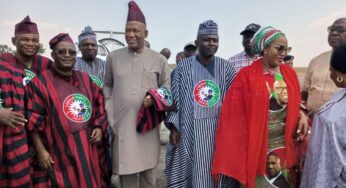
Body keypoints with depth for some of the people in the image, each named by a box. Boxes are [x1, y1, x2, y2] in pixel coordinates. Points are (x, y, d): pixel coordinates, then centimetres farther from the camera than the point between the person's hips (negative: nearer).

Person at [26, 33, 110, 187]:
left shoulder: (86, 79, 11)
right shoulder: (41, 82, -3)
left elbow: (99, 108, 16)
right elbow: (34, 121, -6)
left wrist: (99, 128, 1)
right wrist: (41, 150, -10)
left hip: (89, 150, 5)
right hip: (60, 153, -4)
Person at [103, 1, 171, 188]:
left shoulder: (159, 59, 2)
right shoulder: (113, 57, 5)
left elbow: (167, 86, 9)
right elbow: (107, 85, 15)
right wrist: (110, 109, 4)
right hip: (122, 125, 1)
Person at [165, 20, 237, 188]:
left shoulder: (226, 68, 3)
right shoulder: (183, 66, 1)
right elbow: (174, 99, 1)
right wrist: (173, 126, -5)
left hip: (217, 130, 1)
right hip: (188, 130, 0)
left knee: (213, 174, 10)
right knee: (183, 173, 8)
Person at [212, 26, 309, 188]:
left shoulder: (290, 74, 5)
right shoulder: (246, 76, -11)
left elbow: (294, 105, 14)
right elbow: (235, 113, -11)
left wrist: (302, 116, -7)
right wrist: (238, 148, -12)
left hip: (284, 143, 5)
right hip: (256, 145, -4)